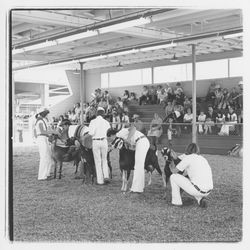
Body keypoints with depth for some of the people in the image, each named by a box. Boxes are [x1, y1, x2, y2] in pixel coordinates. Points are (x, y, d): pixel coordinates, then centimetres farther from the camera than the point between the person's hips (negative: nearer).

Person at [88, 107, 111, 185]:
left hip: (95, 142, -2)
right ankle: (106, 176, 1)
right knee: (104, 160, 17)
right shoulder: (106, 122, 4)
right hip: (104, 141, 2)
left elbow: (91, 133, -15)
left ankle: (100, 180, 7)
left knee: (98, 161, 6)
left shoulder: (93, 121, -6)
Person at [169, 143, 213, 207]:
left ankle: (176, 201, 14)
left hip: (197, 190, -7)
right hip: (208, 191, 7)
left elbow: (174, 171, 4)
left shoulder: (187, 158, -3)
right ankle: (200, 199, 15)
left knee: (173, 177, 8)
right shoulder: (202, 158, 19)